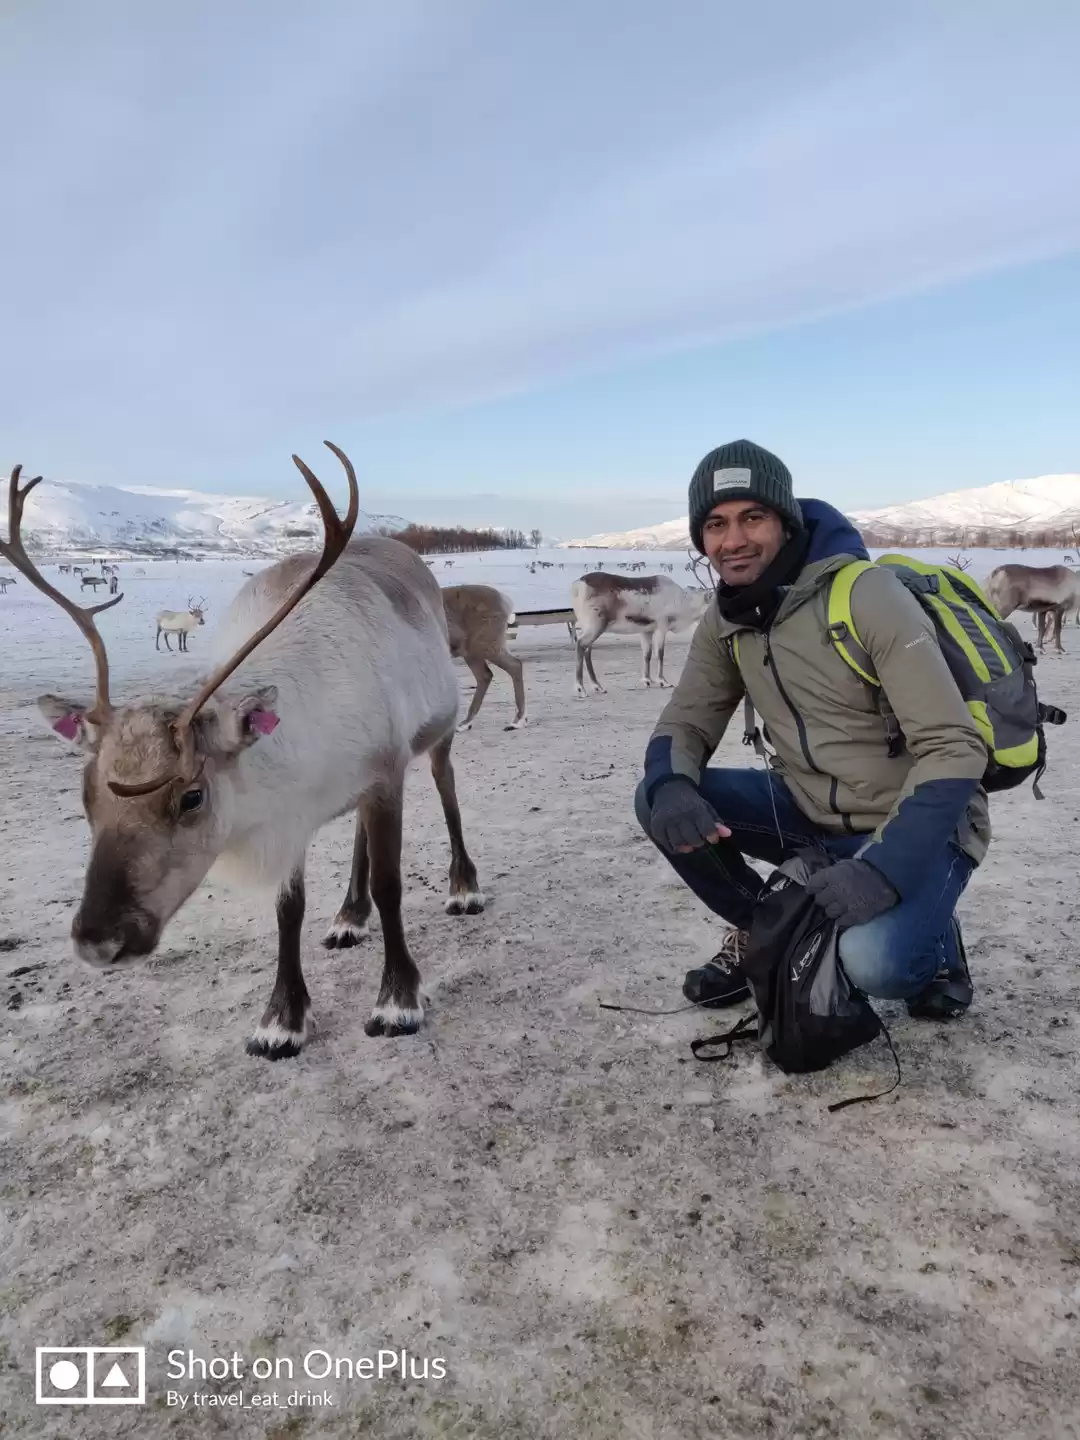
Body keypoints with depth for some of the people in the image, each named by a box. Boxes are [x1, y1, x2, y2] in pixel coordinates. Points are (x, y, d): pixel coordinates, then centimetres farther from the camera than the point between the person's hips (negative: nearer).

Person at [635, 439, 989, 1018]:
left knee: (871, 963, -32)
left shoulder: (868, 595, -22)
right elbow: (685, 724, 0)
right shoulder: (726, 622, -2)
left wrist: (879, 869, -35)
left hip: (915, 824, -5)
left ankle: (933, 941, 6)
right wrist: (671, 787, -25)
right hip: (812, 813, 6)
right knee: (657, 800, -12)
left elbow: (955, 750, -24)